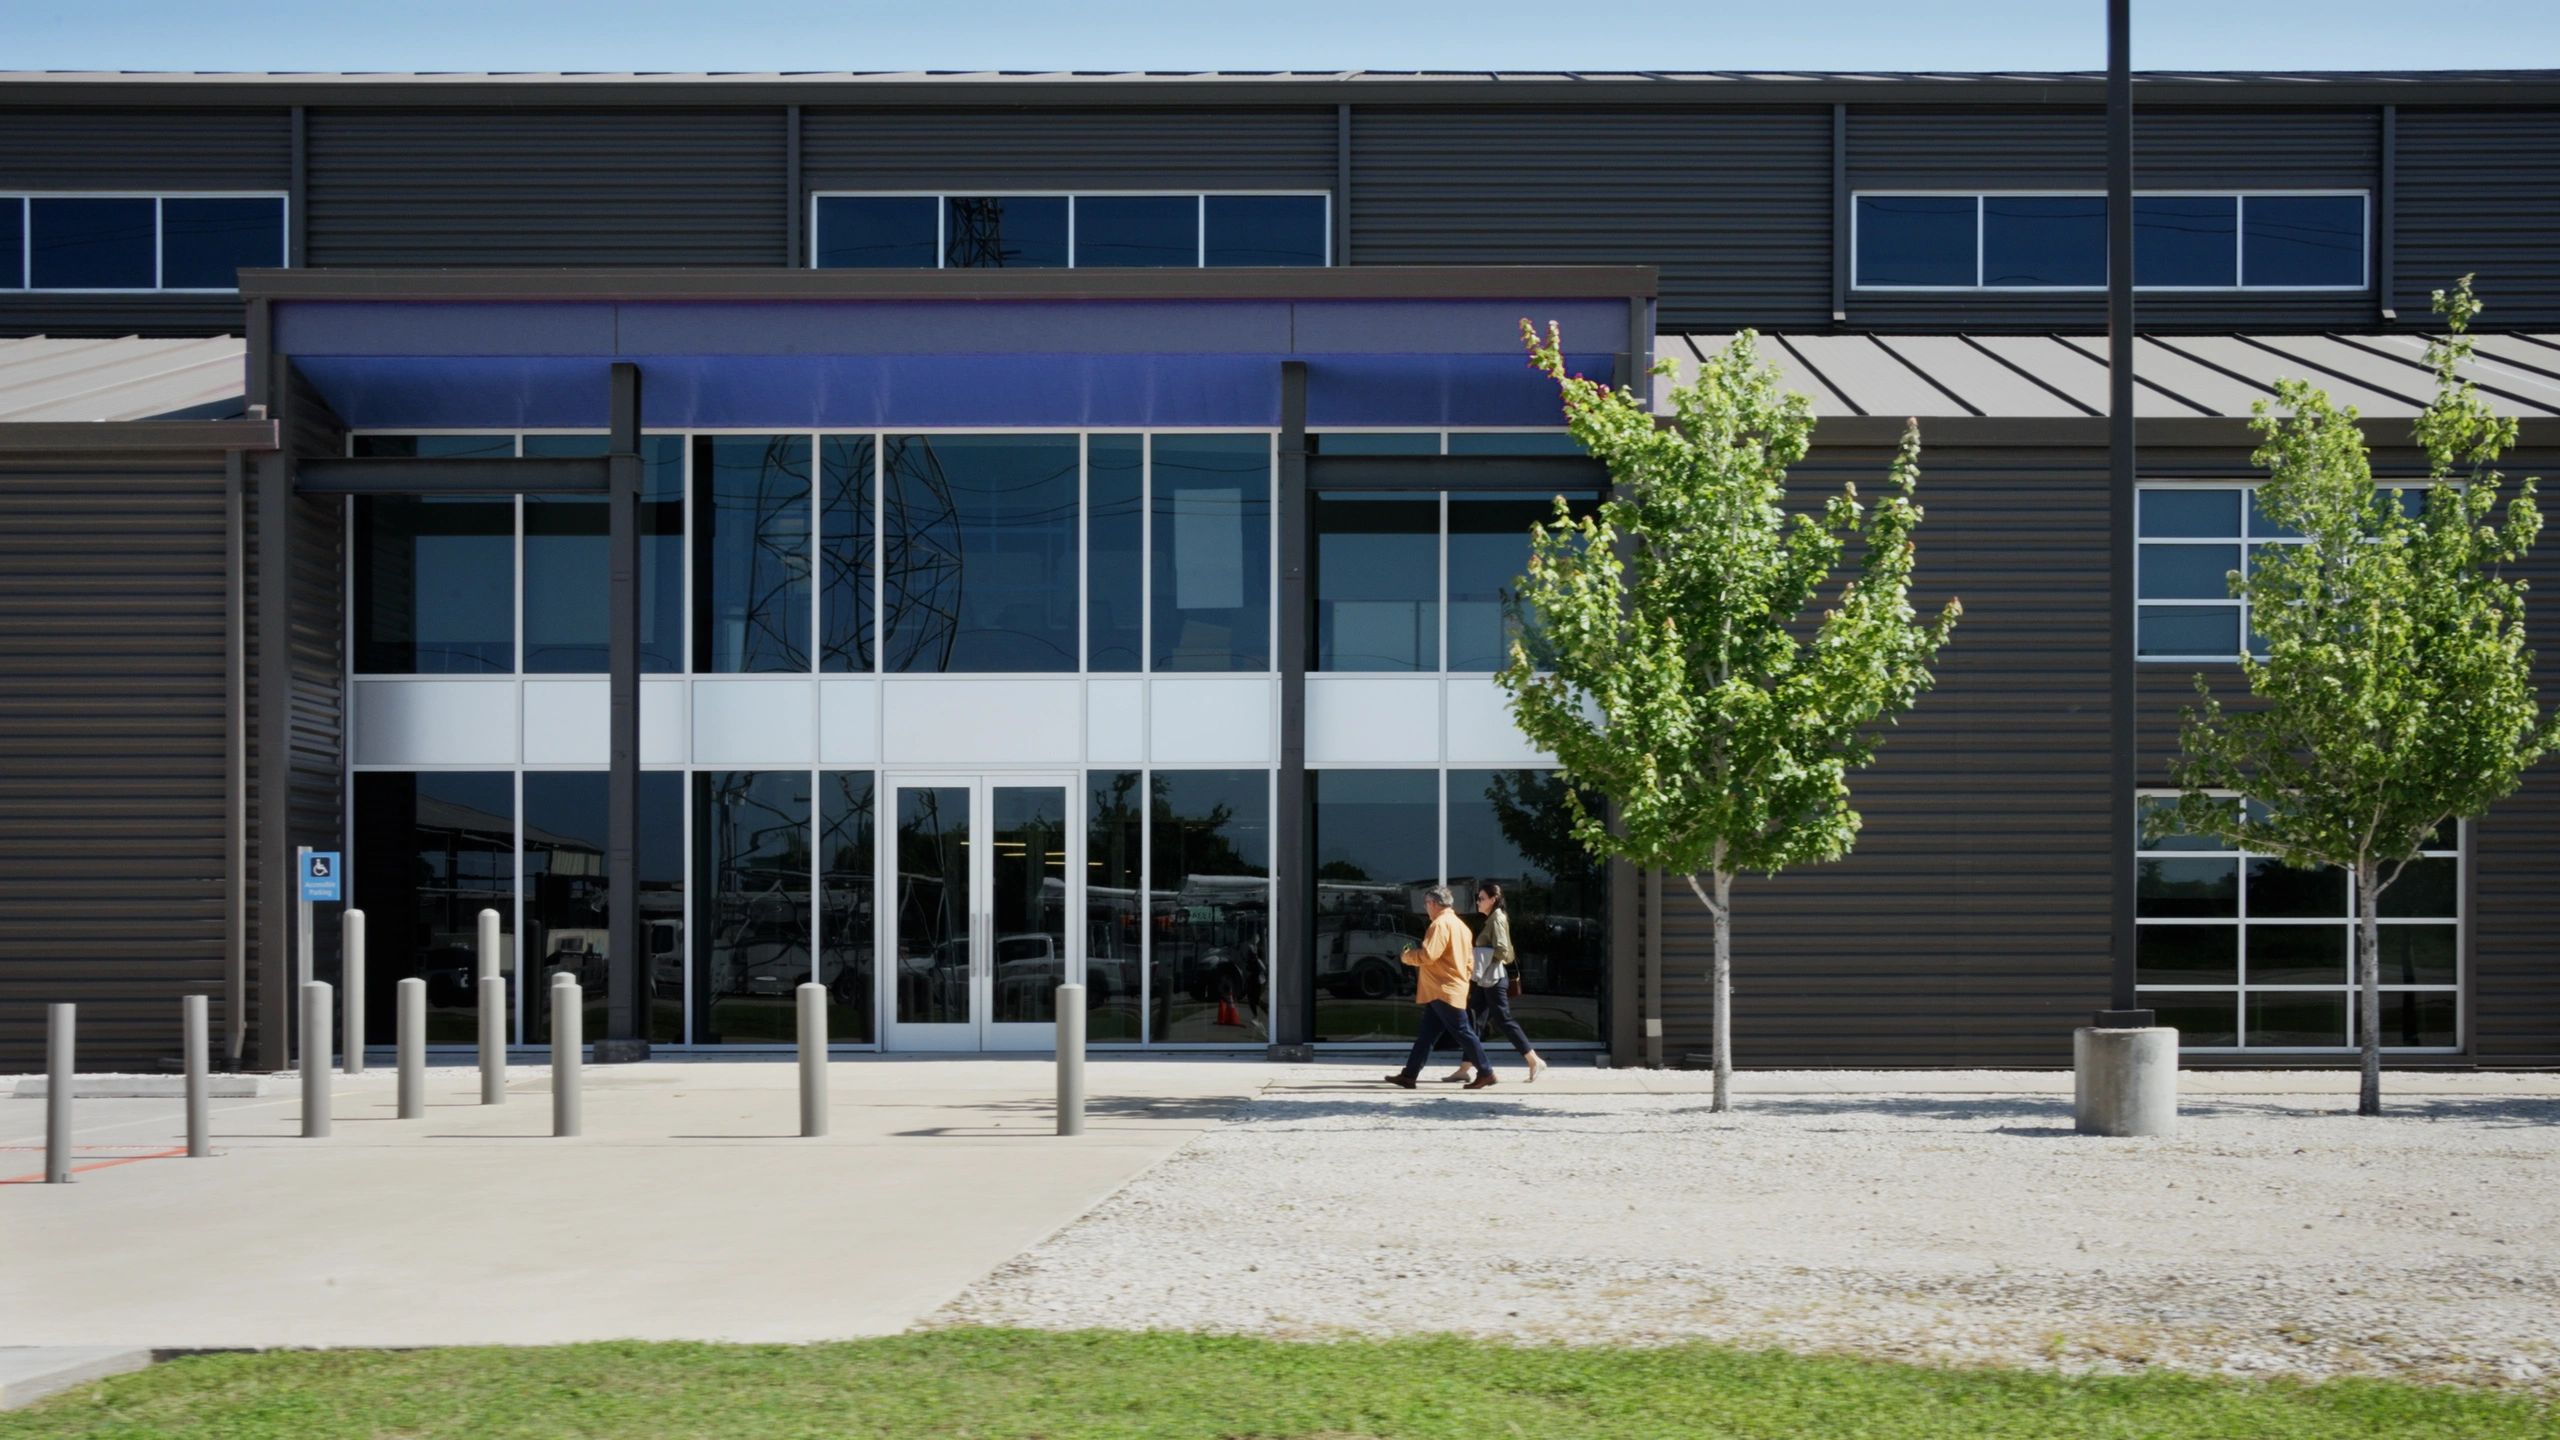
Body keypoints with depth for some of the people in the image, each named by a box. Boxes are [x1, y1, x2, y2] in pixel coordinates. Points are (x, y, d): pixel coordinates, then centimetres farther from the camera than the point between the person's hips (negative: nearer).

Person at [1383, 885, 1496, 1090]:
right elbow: (1469, 961, 18)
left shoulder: (1441, 924, -15)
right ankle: (1409, 1074, 9)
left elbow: (1428, 955, -23)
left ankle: (1485, 1072, -1)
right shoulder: (1460, 925, 17)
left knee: (1462, 1031, -5)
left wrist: (1406, 956, -6)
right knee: (1427, 1034, 9)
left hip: (1444, 991, -10)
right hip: (1442, 991, 10)